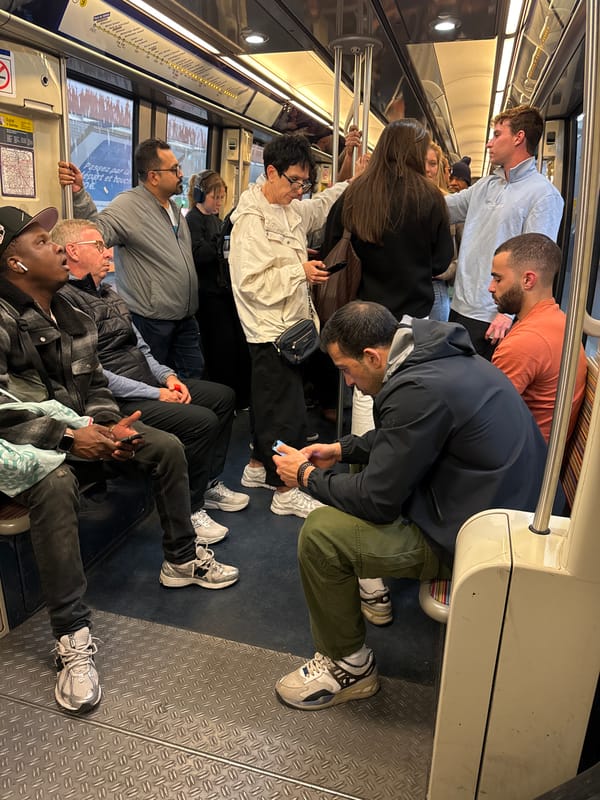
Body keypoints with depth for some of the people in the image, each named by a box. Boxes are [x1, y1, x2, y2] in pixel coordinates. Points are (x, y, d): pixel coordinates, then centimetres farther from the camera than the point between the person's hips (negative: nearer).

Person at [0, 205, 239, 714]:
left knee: (168, 447, -2)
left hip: (79, 432, 8)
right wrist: (69, 437, -28)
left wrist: (107, 425, -9)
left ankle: (181, 559, 14)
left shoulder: (70, 315, 6)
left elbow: (95, 384, 10)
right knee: (56, 486, -39)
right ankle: (73, 635, -30)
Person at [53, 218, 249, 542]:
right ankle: (187, 511, -4)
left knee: (223, 396, 8)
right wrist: (154, 394, -19)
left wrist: (166, 376, 2)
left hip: (148, 382, 10)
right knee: (202, 420, -24)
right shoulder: (65, 300, -15)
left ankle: (207, 483, 19)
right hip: (118, 400, -10)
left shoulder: (107, 292, 17)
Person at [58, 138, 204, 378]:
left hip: (185, 319, 8)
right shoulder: (129, 205, -13)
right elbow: (97, 231, -28)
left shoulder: (174, 208, 13)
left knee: (195, 376, 15)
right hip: (152, 321, -7)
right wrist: (78, 194, -44)